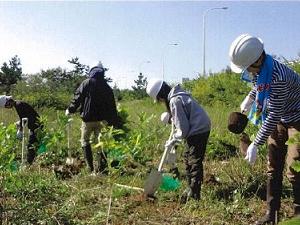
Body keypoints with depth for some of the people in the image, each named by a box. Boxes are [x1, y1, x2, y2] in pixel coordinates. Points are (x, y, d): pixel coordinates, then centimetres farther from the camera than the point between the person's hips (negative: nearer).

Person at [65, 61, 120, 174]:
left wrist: (70, 110, 9)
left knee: (85, 142, 9)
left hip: (88, 118, -3)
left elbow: (77, 98, -6)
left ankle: (91, 168, 2)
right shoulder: (107, 87, 7)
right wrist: (115, 123, 13)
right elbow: (112, 107, 8)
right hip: (101, 119, 3)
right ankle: (102, 168, 9)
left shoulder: (86, 83, -6)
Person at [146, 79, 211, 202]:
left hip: (198, 131, -10)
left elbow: (183, 129, -17)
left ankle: (194, 195, 6)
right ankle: (192, 189, 31)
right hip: (202, 128, 10)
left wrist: (173, 140, -4)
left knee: (194, 163, -3)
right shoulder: (179, 94, 9)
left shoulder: (175, 101, -20)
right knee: (188, 158, 19)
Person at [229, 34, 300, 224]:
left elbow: (274, 115, -32)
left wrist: (255, 145, -29)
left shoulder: (278, 76, -35)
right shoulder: (257, 70, -10)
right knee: (273, 168, 7)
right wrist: (250, 97, 2)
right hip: (278, 120, 8)